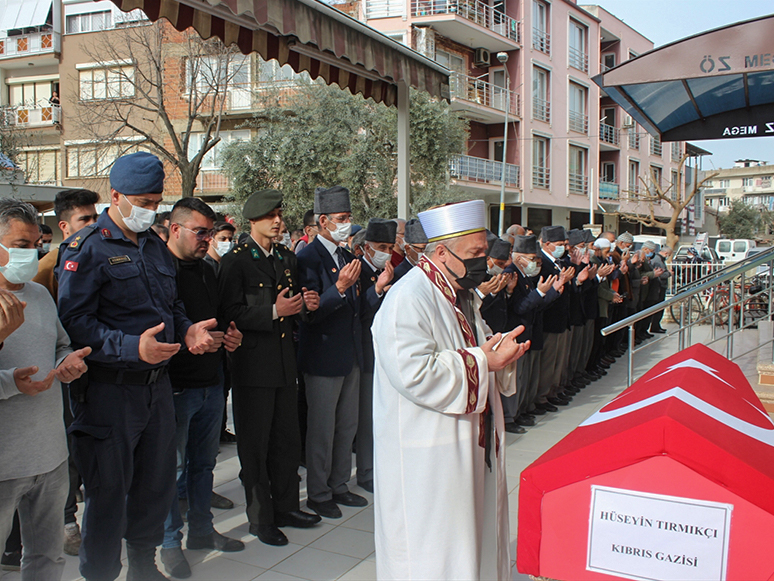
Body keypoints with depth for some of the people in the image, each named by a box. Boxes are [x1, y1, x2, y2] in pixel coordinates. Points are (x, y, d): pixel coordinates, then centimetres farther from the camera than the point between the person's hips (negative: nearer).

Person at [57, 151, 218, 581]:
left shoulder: (155, 246, 14)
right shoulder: (87, 249, -10)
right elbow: (74, 322, -18)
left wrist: (187, 329, 2)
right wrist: (133, 347, -28)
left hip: (157, 384, 7)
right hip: (109, 389, -7)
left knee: (157, 483, 17)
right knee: (108, 491, 3)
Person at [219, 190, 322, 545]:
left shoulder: (287, 259, 13)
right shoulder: (236, 261, -7)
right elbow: (231, 314, -15)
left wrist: (307, 304, 0)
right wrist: (273, 312, -23)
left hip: (285, 362, 6)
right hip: (253, 363, -6)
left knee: (288, 440, 14)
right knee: (255, 445, 4)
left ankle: (286, 507, 30)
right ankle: (260, 518, 18)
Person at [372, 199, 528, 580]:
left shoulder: (464, 296, 12)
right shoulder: (408, 299, -19)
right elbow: (415, 374, -29)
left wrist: (500, 350, 0)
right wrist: (483, 360, -21)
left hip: (470, 448, 9)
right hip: (427, 460, -9)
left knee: (471, 532, 19)